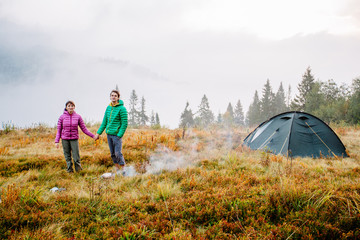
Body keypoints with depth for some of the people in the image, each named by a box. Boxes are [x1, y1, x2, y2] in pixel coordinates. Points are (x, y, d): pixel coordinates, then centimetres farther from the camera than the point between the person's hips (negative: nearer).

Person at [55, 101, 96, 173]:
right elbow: (59, 130, 5)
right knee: (67, 156, 4)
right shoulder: (62, 117, 1)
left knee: (76, 156, -4)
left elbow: (84, 129, 4)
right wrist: (57, 141, -1)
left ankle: (78, 169, 11)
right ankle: (70, 169, 15)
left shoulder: (78, 117, 1)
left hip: (74, 139, 0)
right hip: (65, 139, 1)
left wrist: (93, 136, -2)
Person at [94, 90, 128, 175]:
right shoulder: (108, 108, 10)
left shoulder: (122, 108, -9)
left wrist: (119, 135, -15)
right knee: (112, 154, 10)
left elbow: (124, 124, -10)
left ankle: (123, 170, 5)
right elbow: (104, 122, 16)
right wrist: (98, 133, 11)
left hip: (117, 134, -6)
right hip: (109, 134, 6)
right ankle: (117, 171, 20)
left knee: (118, 153, -7)